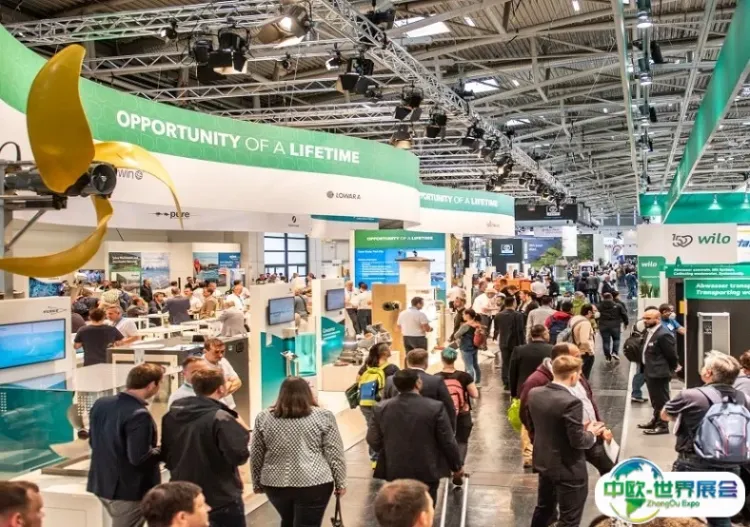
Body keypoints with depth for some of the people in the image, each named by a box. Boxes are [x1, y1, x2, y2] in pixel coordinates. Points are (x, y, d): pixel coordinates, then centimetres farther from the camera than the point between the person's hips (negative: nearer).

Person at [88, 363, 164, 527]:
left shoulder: (101, 404, 2)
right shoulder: (139, 415, -25)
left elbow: (93, 441, 13)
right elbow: (139, 458, -26)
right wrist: (162, 451, -10)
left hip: (102, 484, 8)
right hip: (128, 491, -8)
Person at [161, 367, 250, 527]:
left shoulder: (171, 415, 2)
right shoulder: (221, 419, -21)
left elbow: (166, 454, 12)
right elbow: (239, 456, -24)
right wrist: (243, 432, -7)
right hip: (221, 499, -6)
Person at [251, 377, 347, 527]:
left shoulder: (263, 418, 3)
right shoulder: (323, 416, -4)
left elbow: (256, 456, 7)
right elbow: (335, 455, -4)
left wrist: (257, 483, 18)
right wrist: (340, 483, 6)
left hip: (275, 484, 3)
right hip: (314, 484, -3)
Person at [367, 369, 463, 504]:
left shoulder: (381, 409, -6)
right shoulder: (435, 408, -15)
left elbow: (373, 441, 0)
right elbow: (448, 442, -10)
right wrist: (457, 466, 6)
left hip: (395, 472, 3)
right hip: (427, 472, -3)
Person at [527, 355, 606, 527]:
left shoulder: (534, 394, -4)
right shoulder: (571, 402, -27)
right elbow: (578, 441, -23)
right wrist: (591, 434, 0)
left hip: (543, 463, 7)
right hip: (568, 469, -7)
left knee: (544, 508, 26)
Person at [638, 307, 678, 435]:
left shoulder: (663, 335, -22)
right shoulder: (649, 332, 8)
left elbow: (672, 355, -16)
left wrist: (670, 370, -5)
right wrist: (646, 367, 13)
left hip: (659, 372, -10)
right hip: (650, 371, 10)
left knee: (662, 400, 1)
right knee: (655, 399, 22)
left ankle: (663, 425, 9)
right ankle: (656, 420, 35)